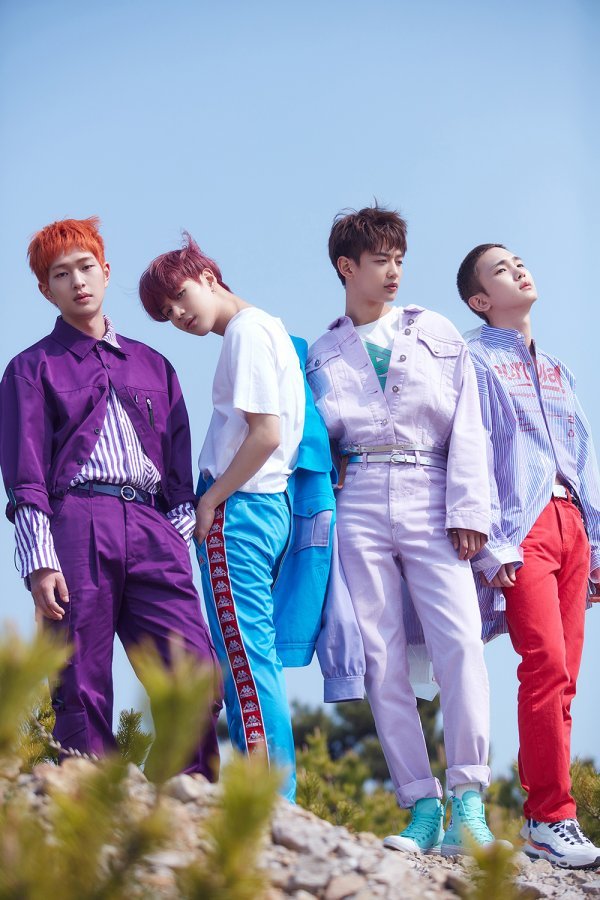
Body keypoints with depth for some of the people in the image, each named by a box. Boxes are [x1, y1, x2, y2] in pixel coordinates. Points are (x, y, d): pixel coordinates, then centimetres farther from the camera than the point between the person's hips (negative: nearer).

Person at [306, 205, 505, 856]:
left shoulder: (438, 335, 14)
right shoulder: (322, 355, 16)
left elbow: (467, 429, 7)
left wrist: (467, 510, -4)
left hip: (430, 502, -1)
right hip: (356, 506, 1)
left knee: (459, 643, -17)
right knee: (382, 658, -5)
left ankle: (468, 802, -13)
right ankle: (422, 808, -2)